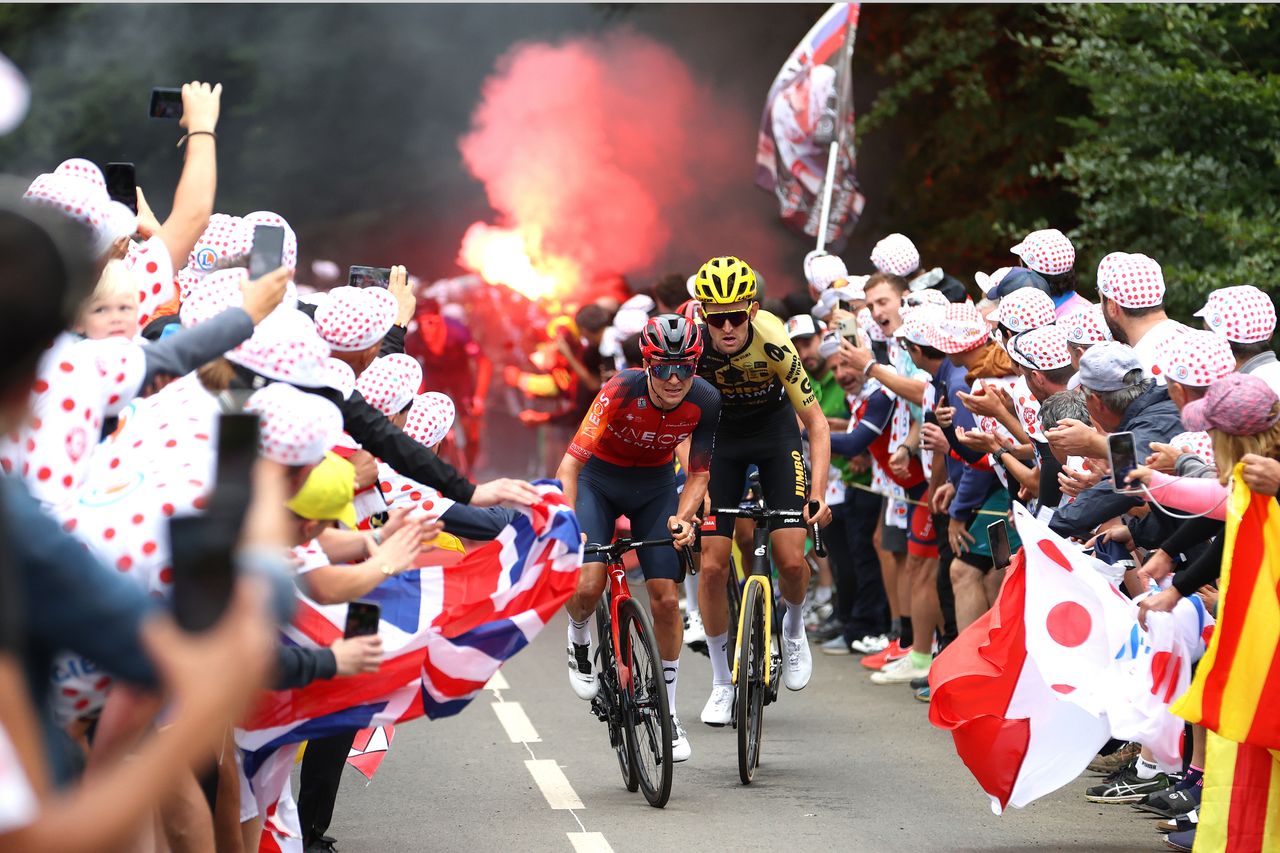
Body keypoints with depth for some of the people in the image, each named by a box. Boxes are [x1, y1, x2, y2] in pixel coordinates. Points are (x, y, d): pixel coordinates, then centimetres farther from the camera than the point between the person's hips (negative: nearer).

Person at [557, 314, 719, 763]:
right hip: (599, 479, -2)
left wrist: (683, 517, -30)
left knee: (665, 598, -6)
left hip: (655, 486, 2)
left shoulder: (706, 401, -23)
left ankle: (668, 710, 10)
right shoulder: (621, 391, -33)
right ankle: (579, 640, 15)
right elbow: (570, 464, -35)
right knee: (588, 585, -22)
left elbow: (698, 474, -11)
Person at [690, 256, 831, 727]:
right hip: (719, 435, 1)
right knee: (712, 565, -7)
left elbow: (817, 423, -24)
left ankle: (794, 627, 21)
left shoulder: (774, 344, -31)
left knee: (791, 560, -13)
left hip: (774, 428, -1)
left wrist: (818, 493, -34)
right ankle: (722, 682, 9)